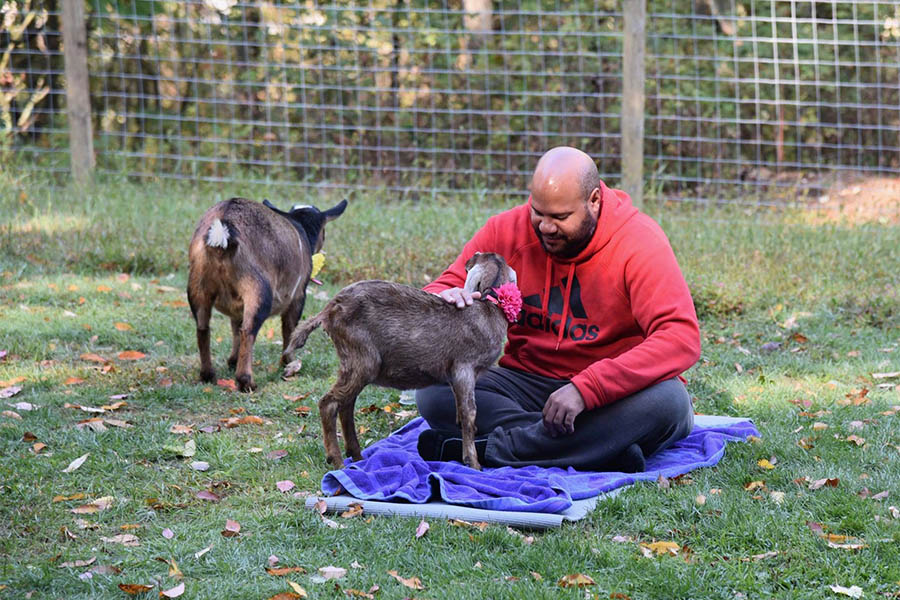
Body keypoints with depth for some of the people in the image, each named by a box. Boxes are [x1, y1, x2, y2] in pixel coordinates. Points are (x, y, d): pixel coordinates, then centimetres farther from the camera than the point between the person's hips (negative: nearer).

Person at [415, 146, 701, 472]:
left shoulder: (640, 241, -14)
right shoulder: (507, 230, -2)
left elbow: (681, 338, -25)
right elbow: (438, 291, 3)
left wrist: (585, 389, -35)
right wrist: (446, 300, -26)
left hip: (615, 391, -3)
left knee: (669, 399, -37)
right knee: (434, 391, -23)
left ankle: (488, 448, -33)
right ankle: (603, 450, -35)